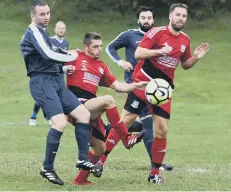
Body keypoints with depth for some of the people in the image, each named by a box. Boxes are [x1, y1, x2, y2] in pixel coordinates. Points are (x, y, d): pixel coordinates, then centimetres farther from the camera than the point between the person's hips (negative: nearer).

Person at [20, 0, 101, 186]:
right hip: (42, 82, -10)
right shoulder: (33, 32, -10)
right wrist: (70, 57, -8)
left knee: (84, 114, 7)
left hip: (56, 81, 10)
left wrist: (63, 68, 13)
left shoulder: (41, 32, 21)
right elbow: (47, 54, -22)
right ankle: (47, 168, -11)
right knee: (60, 122, -22)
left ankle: (83, 159, 11)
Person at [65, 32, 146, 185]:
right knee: (108, 100, -30)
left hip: (91, 111, 8)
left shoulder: (101, 66, 19)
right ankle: (127, 139, -23)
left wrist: (135, 86, 4)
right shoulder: (76, 57, 0)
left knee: (100, 149, 7)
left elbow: (117, 85, 17)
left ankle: (81, 179, 21)